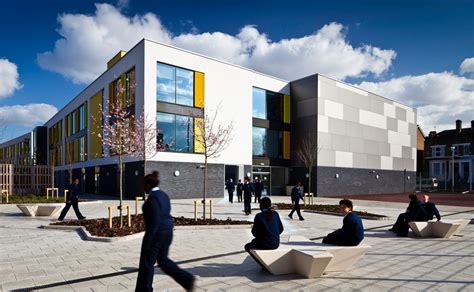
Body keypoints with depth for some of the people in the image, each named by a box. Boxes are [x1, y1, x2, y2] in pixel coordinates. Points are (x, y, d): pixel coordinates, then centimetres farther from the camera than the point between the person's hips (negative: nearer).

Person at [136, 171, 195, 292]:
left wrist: (148, 240, -18)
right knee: (163, 260, 19)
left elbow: (155, 221, -22)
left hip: (156, 232, -9)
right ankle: (187, 279, 14)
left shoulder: (153, 198, -18)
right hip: (167, 231, 9)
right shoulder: (163, 195, 10)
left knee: (147, 263, 7)